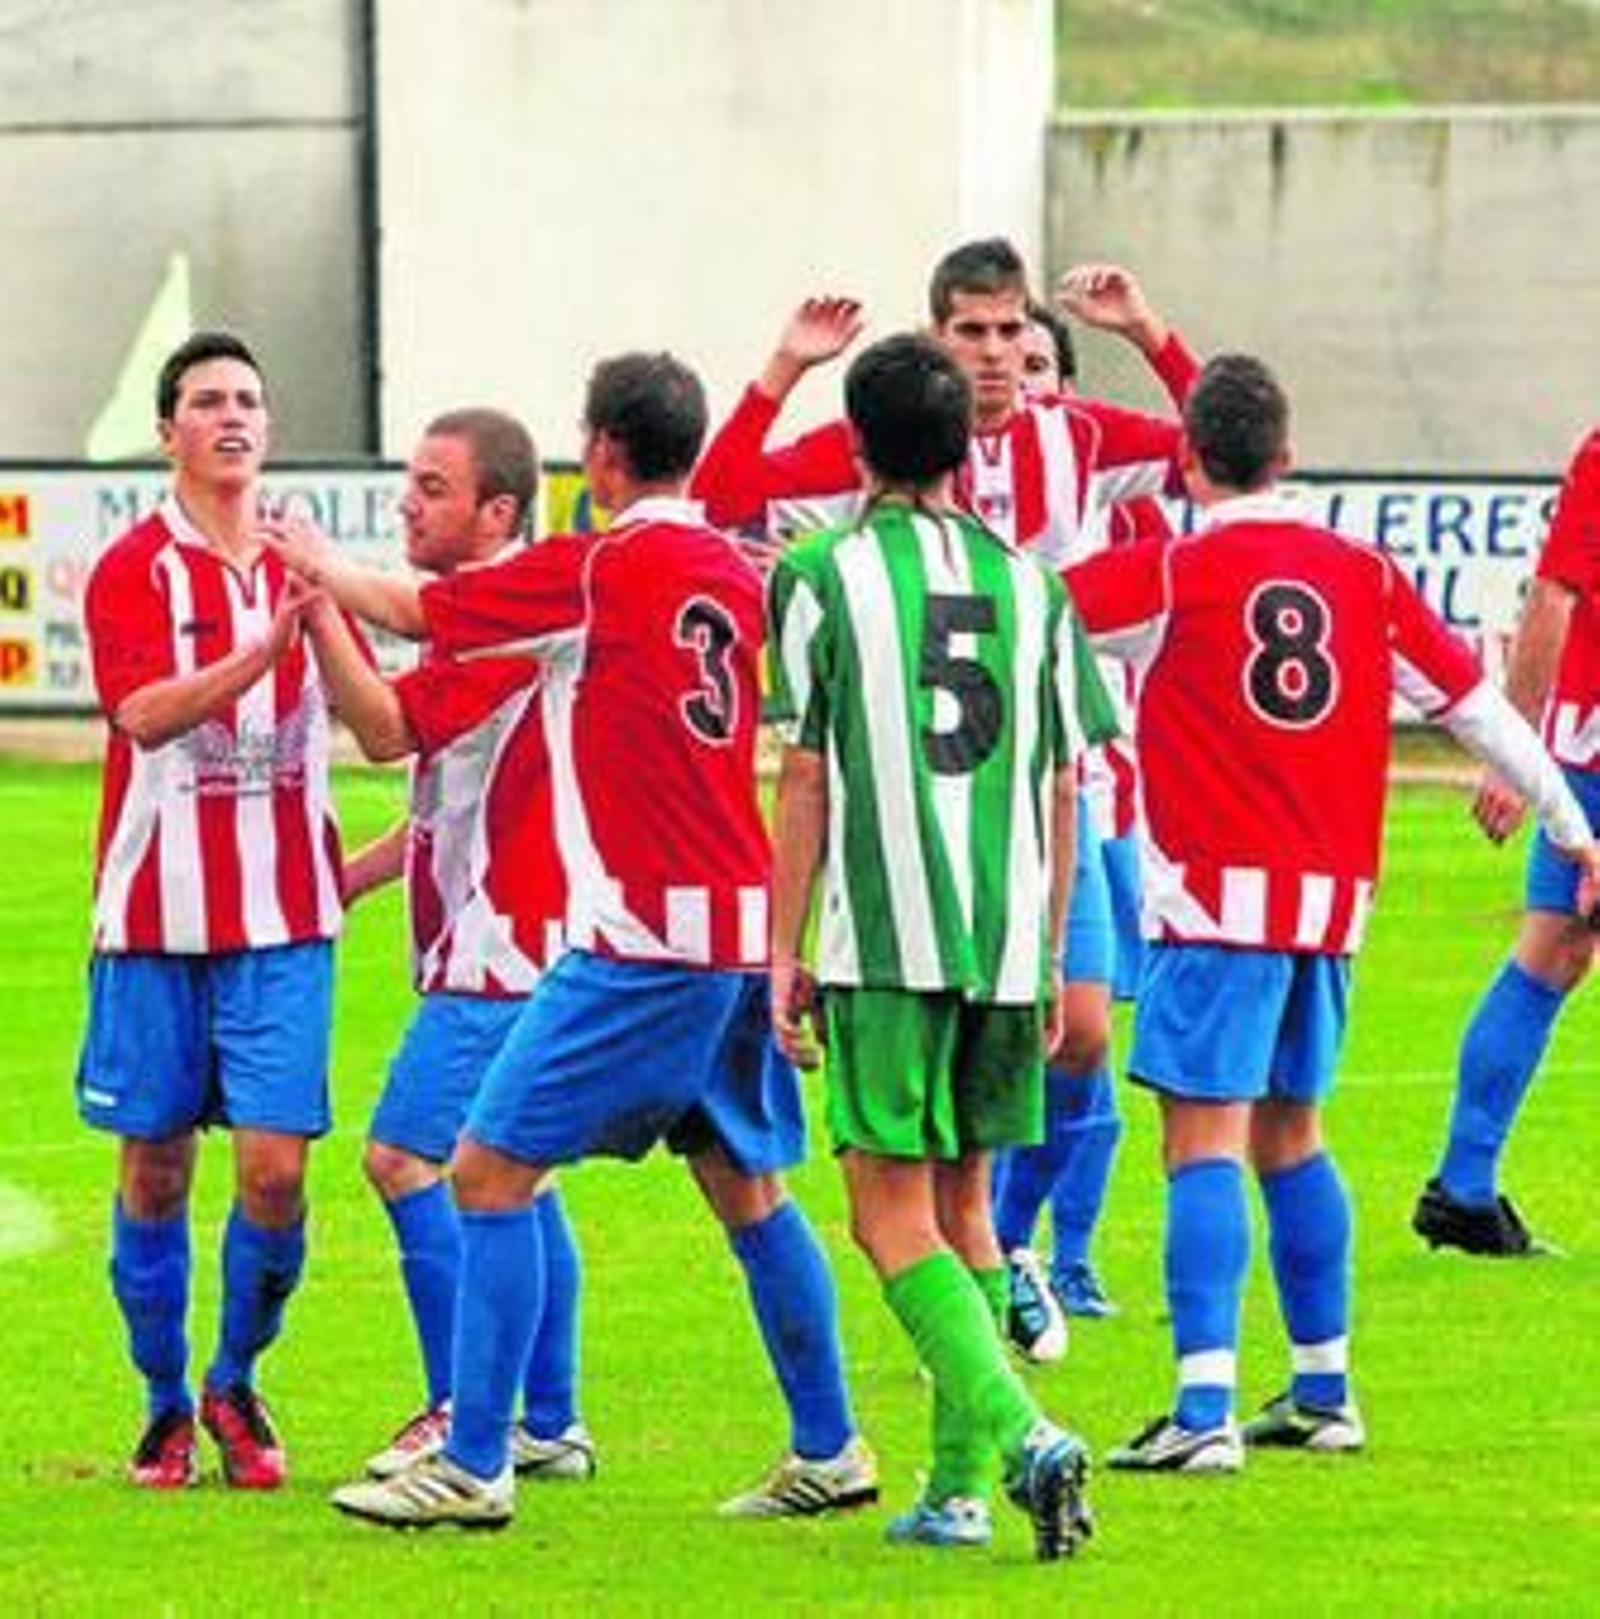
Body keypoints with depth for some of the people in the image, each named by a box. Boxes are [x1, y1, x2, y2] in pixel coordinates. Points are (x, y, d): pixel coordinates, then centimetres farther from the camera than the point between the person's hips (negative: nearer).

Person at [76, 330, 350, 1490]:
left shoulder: (299, 566, 8)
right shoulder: (133, 570, -2)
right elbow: (145, 713, -18)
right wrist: (265, 648, -30)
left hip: (282, 920, 2)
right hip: (154, 916, -2)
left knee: (275, 1167, -6)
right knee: (155, 1169, 3)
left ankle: (237, 1384, 15)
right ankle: (167, 1408, 18)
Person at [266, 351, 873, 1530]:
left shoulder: (594, 571, -10)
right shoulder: (732, 573, 9)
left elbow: (418, 613, 1)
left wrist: (318, 566, 20)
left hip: (642, 938, -8)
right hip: (740, 923, 8)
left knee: (492, 1169, -3)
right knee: (746, 1187, 17)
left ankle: (474, 1467, -5)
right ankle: (830, 1449, 22)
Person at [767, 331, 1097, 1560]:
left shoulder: (825, 574, -1)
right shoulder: (1029, 583, 10)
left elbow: (808, 778, -2)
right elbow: (1061, 790, 11)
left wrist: (786, 950, 3)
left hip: (887, 941, -4)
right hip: (1008, 938, 4)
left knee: (891, 1212, -2)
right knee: (963, 1202, 15)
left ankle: (1021, 1432, -21)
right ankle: (958, 1487, 13)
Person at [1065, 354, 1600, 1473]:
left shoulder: (1169, 576, -6)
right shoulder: (1363, 576, 8)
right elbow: (1474, 703, 16)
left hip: (1218, 894, -6)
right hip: (1331, 895, 6)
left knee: (1205, 1142, -9)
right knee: (1290, 1137, 19)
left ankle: (1206, 1412, -19)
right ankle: (1324, 1392, 26)